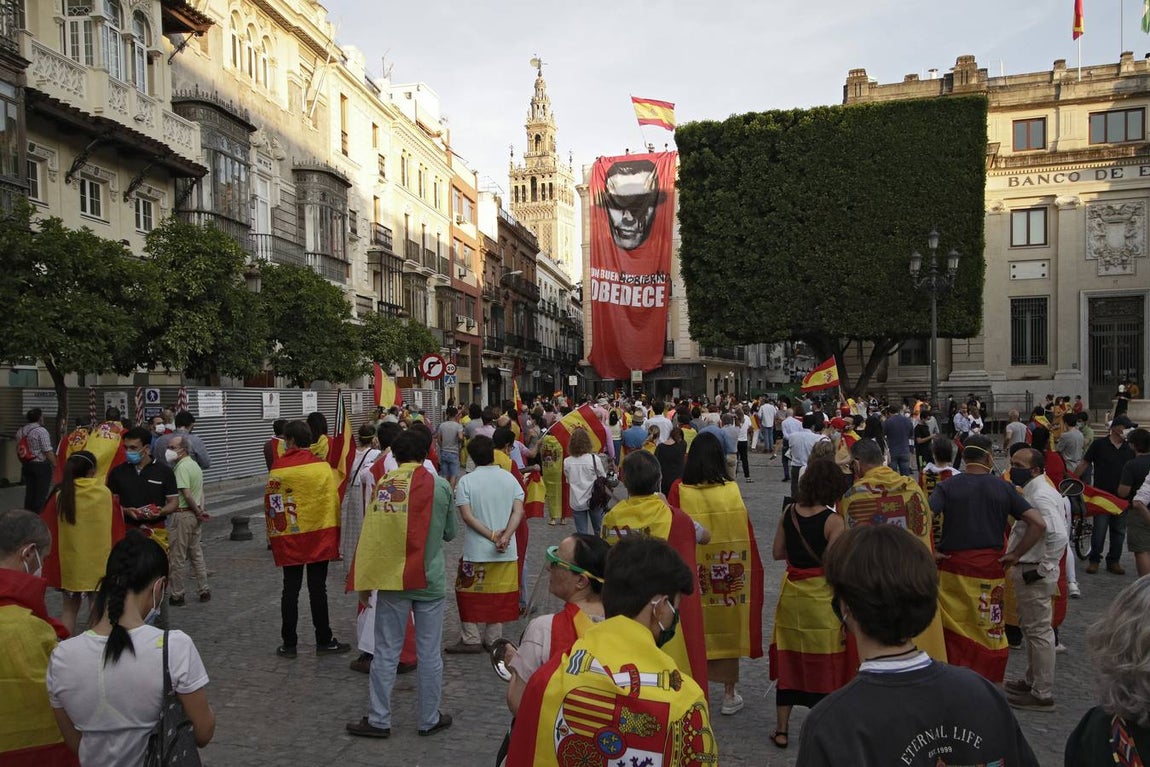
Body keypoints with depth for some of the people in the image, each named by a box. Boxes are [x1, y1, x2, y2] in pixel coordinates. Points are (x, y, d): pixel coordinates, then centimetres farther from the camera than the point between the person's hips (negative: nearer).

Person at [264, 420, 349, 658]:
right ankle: (324, 641, 14)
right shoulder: (322, 466, -7)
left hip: (289, 538, 0)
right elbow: (333, 501, -4)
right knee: (318, 589, 7)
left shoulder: (278, 468, -8)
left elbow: (271, 504, -4)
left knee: (290, 589, 9)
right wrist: (334, 536, 7)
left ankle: (289, 644, 16)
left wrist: (274, 535, 9)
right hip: (319, 537, 0)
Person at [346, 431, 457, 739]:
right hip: (429, 580, 0)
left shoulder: (383, 485, -5)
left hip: (392, 579, 1)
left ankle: (378, 720, 21)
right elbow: (450, 532, 5)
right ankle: (429, 719, 21)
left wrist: (364, 581, 1)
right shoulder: (440, 485, -5)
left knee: (386, 652, 11)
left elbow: (369, 536, -6)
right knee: (429, 653, 10)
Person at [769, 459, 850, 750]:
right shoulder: (833, 521, -17)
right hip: (822, 597, -4)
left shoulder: (788, 513, -2)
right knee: (824, 662, 11)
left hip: (791, 593, 4)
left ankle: (781, 729, 23)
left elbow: (777, 553, 5)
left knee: (788, 659, 14)